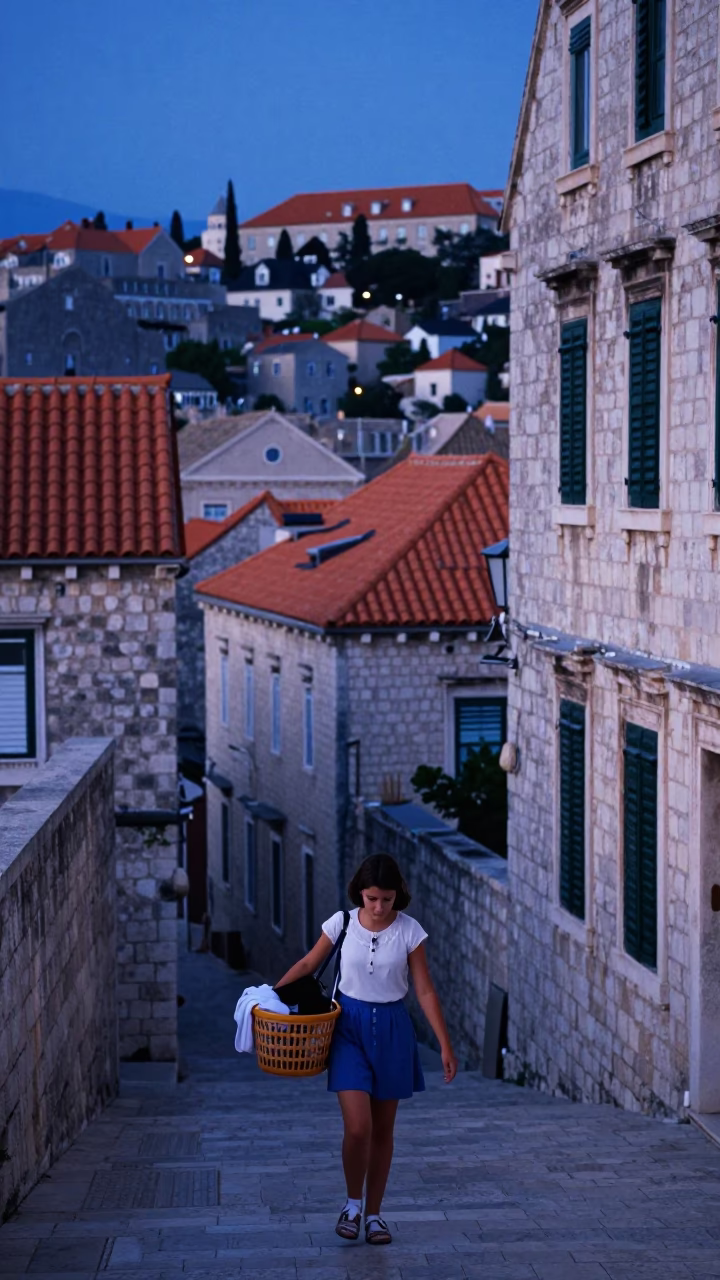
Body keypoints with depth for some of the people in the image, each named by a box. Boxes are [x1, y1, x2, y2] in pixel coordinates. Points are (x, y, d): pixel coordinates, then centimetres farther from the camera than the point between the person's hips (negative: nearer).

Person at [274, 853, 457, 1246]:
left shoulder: (409, 931, -6)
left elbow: (425, 991, -3)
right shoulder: (342, 923, -5)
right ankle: (353, 1203, 12)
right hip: (349, 1026, -1)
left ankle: (373, 1214, 23)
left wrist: (445, 1045, -6)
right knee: (358, 1127, -12)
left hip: (391, 1030, 1)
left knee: (382, 1131, 9)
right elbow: (309, 964, 8)